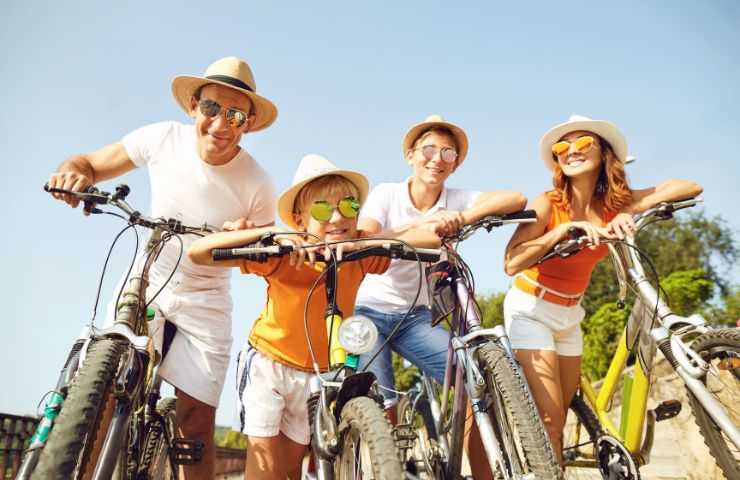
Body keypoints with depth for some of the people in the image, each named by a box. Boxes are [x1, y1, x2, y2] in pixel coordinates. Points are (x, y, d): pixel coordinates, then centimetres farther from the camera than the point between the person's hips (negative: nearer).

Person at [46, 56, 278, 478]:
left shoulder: (258, 186, -16)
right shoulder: (163, 138, -13)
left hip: (204, 304, -1)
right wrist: (73, 173, -23)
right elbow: (89, 164, 0)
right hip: (143, 285, 2)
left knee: (197, 427, 1)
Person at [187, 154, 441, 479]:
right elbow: (198, 252, -27)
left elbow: (431, 238, -24)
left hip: (318, 374, 3)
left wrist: (361, 244, -36)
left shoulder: (359, 254, -14)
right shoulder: (281, 255, -21)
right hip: (267, 363, -3)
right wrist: (271, 233, -37)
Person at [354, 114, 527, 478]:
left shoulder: (456, 202, -3)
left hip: (416, 317, 3)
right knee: (381, 407, -14)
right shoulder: (386, 194, -7)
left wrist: (464, 218, -30)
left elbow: (517, 199, -17)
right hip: (370, 312, -2)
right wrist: (421, 224, -31)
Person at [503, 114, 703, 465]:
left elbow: (691, 187, -10)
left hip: (569, 315, 5)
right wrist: (565, 227, -32)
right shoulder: (548, 204, -16)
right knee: (549, 424, -13)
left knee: (557, 425, 11)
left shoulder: (613, 206, -3)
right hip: (531, 311, -5)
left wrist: (631, 212, -25)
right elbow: (512, 263, -28)